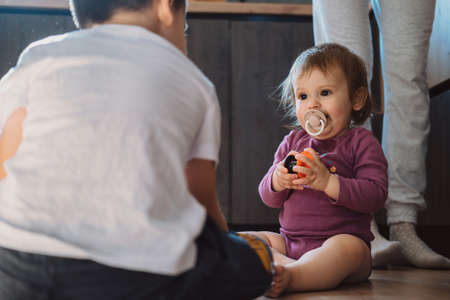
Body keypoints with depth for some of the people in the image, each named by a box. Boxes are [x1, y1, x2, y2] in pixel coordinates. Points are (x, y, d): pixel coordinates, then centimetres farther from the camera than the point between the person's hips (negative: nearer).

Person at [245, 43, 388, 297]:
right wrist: (278, 180, -13)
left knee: (349, 248, -37)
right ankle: (289, 266, -31)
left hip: (341, 239, -5)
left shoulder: (361, 142, 0)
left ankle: (288, 276, -52)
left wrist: (327, 182, -26)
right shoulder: (293, 142, 14)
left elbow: (376, 195, -14)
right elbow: (268, 197, 12)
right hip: (290, 242, 6)